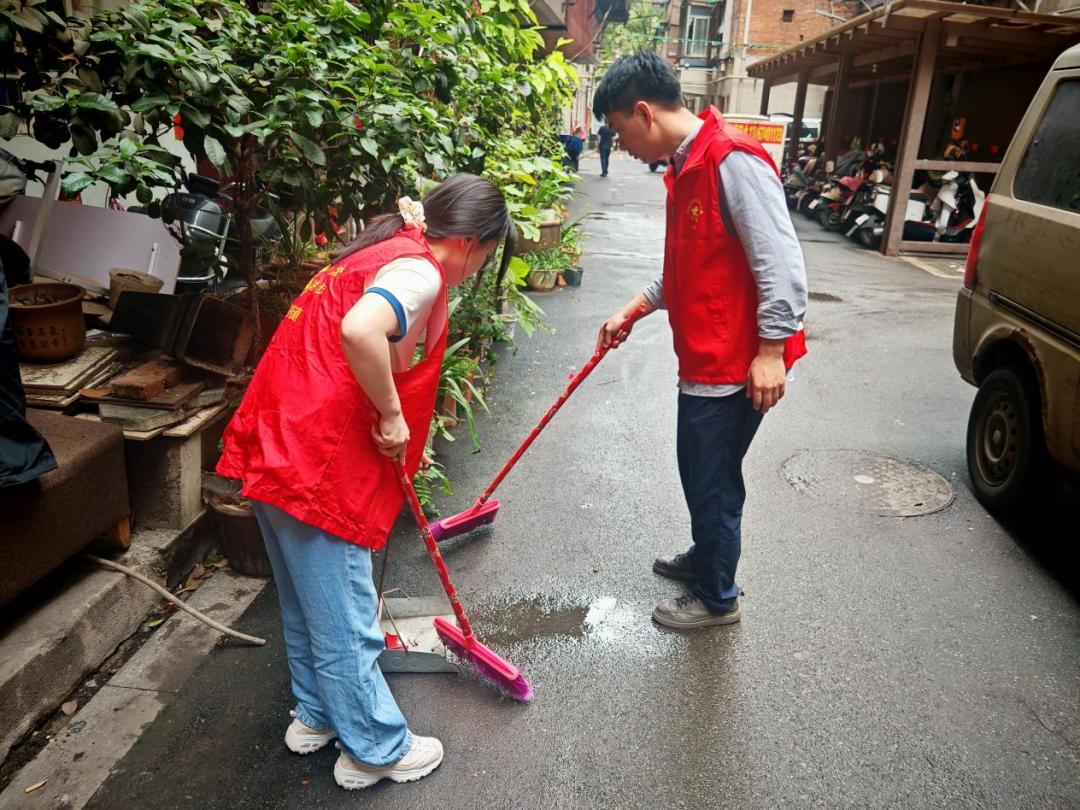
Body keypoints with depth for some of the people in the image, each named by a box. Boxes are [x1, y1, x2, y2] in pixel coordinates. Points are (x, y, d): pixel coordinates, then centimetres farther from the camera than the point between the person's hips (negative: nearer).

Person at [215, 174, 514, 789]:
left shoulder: (383, 253, 17)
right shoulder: (419, 270, -14)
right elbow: (359, 333, -36)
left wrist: (403, 439, 30)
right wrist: (392, 417, -20)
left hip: (277, 448, 10)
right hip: (319, 463, -10)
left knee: (310, 603, 25)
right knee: (344, 619, 7)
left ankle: (317, 715, 45)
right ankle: (376, 750, 27)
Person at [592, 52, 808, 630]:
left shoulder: (733, 161, -20)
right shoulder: (684, 167, 12)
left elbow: (780, 262, -23)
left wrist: (771, 350, -23)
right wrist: (634, 308, 16)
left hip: (737, 361, -10)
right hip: (703, 356, 10)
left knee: (712, 479, 4)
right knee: (699, 470, 23)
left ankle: (717, 598, 25)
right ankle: (705, 557, 45)